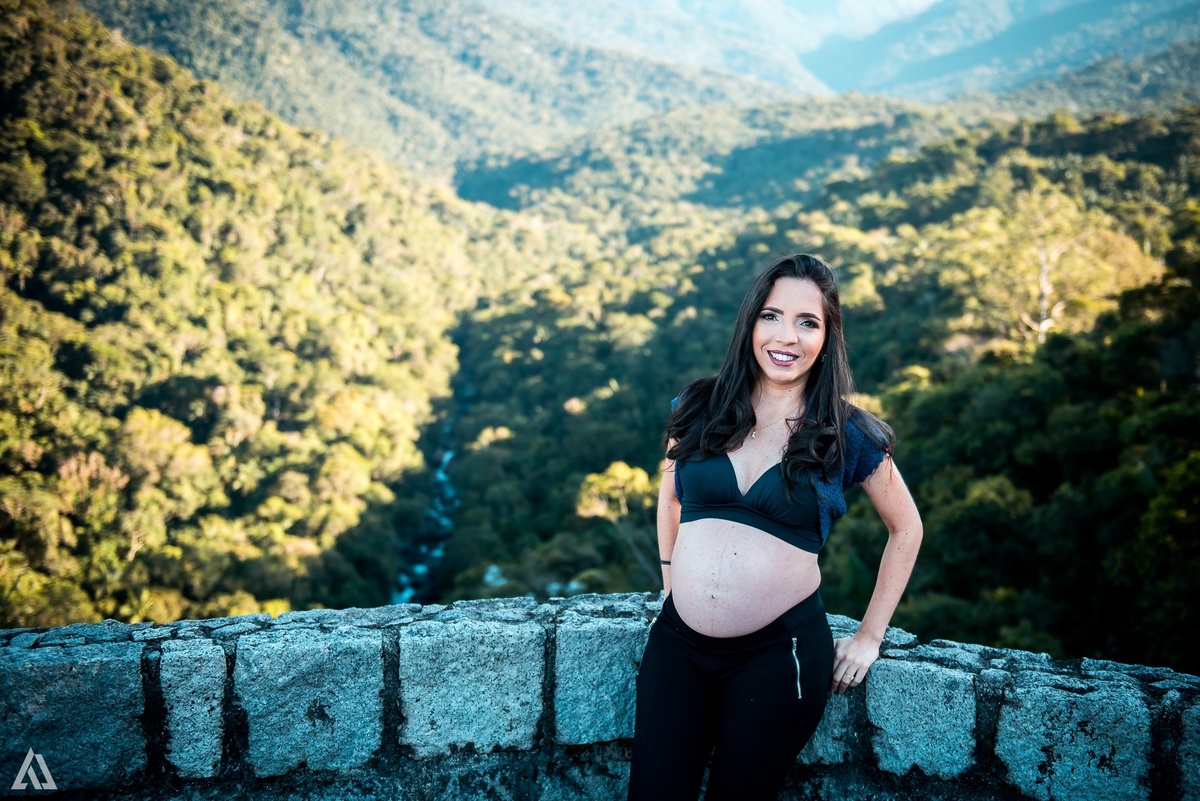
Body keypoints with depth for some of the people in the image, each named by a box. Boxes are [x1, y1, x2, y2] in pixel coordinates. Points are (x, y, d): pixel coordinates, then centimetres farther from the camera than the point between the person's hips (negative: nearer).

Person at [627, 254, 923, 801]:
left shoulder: (849, 436, -3)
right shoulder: (699, 408, 3)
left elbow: (906, 529, 9)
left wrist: (870, 638, 6)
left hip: (778, 652, -2)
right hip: (677, 642, 2)